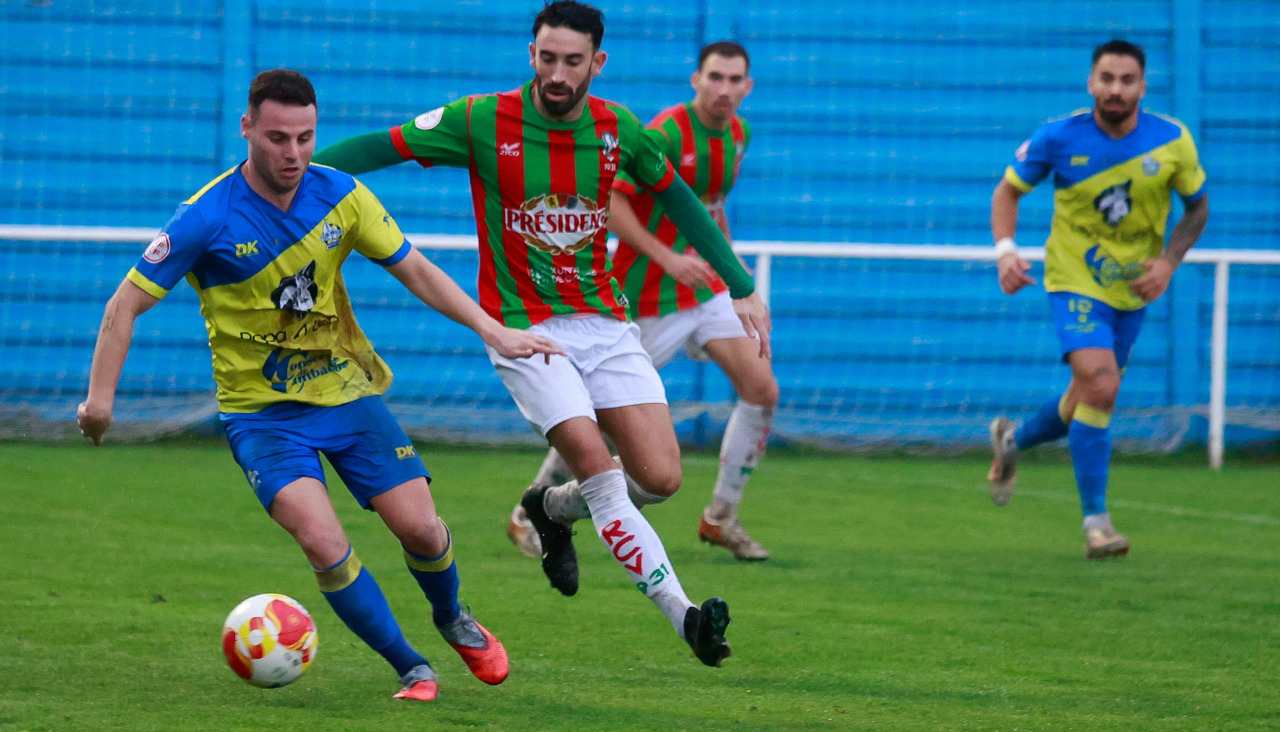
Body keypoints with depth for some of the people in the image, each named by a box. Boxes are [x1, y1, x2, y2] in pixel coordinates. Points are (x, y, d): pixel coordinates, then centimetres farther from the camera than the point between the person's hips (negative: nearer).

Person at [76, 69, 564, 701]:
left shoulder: (340, 196, -6)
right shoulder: (208, 217, -17)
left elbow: (414, 270, 5)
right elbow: (126, 304, -11)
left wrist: (491, 329, -4)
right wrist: (100, 396, -19)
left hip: (347, 390, 3)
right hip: (262, 411, -3)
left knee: (421, 529, -5)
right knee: (324, 543, -23)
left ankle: (452, 620, 30)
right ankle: (410, 667, -3)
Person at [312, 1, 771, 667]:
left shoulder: (617, 129, -1)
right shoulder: (483, 122, -11)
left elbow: (677, 198, 14)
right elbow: (379, 148, -6)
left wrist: (742, 288, 15)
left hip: (604, 322, 4)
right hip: (524, 330, -4)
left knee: (660, 478, -5)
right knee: (600, 471, -19)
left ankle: (552, 509, 25)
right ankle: (683, 615, -15)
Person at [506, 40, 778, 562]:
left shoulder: (737, 134, 5)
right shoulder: (666, 133, -20)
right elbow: (608, 201, -23)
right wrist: (666, 258, -29)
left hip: (706, 287, 7)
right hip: (649, 296, -7)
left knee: (761, 390, -5)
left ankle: (721, 518, 9)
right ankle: (529, 515, 15)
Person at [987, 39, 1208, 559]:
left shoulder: (1173, 142, -10)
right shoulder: (1059, 138, -15)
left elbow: (1197, 208, 5)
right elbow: (1008, 190, -1)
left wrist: (1168, 262, -11)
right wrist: (1005, 250, -17)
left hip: (1132, 290, 4)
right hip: (1075, 280, -4)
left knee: (1089, 403, 14)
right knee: (1100, 385, -24)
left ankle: (1012, 440, 46)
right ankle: (1095, 521, -16)